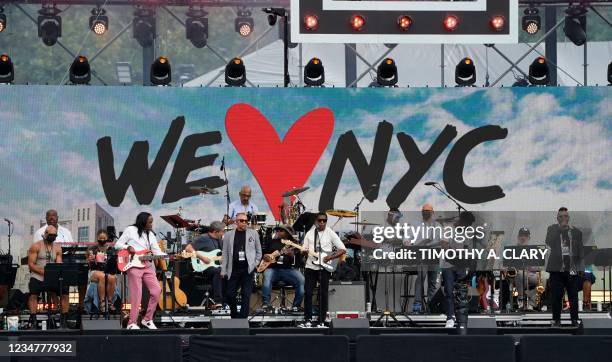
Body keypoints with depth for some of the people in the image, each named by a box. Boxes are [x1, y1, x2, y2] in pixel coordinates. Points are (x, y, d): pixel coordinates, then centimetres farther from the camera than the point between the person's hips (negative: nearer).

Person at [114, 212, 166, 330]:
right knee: (136, 295, -9)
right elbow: (117, 245, 5)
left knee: (156, 290, -5)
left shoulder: (150, 234, 18)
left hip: (148, 265, 6)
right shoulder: (130, 230, 3)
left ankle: (147, 319, 8)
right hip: (134, 265, -6)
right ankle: (132, 323, -2)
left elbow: (157, 251, 11)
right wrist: (128, 247, -14)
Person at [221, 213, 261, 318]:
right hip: (234, 269, 1)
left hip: (248, 270, -1)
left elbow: (258, 251, 13)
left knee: (246, 295, -4)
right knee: (230, 295, 0)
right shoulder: (229, 235, 8)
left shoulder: (253, 233, 7)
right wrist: (223, 270, 4)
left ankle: (242, 318, 1)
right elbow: (225, 254, 8)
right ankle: (234, 317, 18)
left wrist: (255, 264, 1)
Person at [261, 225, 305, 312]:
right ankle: (266, 304, -35)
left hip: (288, 269, 0)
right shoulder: (272, 242, 21)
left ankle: (296, 306, -17)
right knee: (267, 276, -35)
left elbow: (298, 262, 3)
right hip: (273, 268, 1)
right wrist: (264, 256, 4)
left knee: (301, 280, -28)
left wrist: (292, 255, -18)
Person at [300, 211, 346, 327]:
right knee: (308, 292, 0)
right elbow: (304, 250, 12)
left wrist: (331, 256, -14)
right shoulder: (309, 234, 9)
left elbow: (343, 249, -3)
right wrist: (304, 251, -11)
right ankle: (307, 320, 7)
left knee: (323, 294, -1)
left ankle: (321, 321, 5)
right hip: (310, 266, 3)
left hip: (324, 267, -3)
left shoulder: (330, 234, -1)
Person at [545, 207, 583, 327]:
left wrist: (581, 269, 5)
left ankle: (574, 319, 5)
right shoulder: (552, 229, 8)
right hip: (557, 268, -1)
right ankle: (556, 319, 5)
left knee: (573, 296, 0)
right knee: (556, 296, -1)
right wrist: (560, 227, -11)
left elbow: (581, 252, 12)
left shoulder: (576, 232, 11)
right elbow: (549, 243, -11)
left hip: (572, 269, 1)